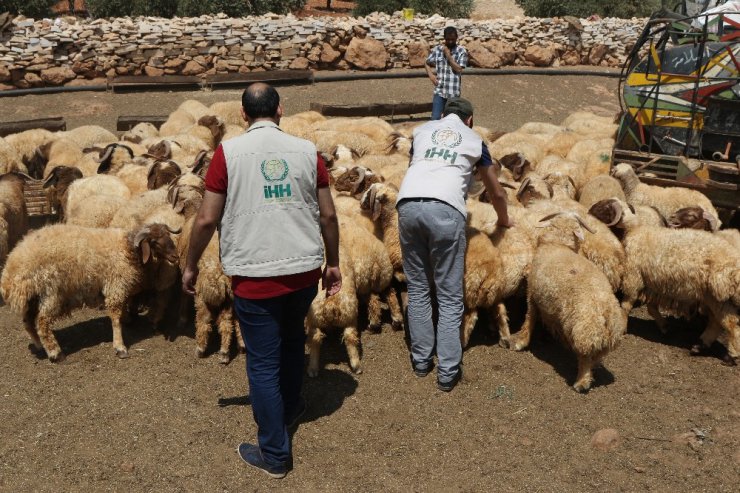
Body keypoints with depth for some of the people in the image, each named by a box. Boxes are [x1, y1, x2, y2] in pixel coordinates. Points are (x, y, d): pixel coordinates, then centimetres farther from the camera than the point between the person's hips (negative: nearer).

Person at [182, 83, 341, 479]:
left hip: (255, 275, -3)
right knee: (292, 337, 30)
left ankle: (274, 454, 18)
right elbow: (328, 215, 3)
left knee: (263, 363, 8)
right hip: (305, 270, 4)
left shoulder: (229, 151, -6)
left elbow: (207, 219, -7)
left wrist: (191, 265, 8)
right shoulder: (306, 150, 1)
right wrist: (333, 263, 16)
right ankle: (290, 408, 47)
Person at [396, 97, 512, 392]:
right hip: (446, 210, -2)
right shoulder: (473, 140, 23)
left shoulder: (422, 130, 28)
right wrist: (504, 221, 49)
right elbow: (497, 193, 30)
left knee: (418, 289, 16)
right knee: (449, 297, 5)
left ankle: (421, 361, 20)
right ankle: (447, 372, 6)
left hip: (408, 204, 3)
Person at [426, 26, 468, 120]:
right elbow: (427, 63, 15)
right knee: (435, 119, -4)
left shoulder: (462, 51, -2)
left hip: (454, 92, -1)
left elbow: (459, 70, -11)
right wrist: (431, 75, -2)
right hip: (439, 91, 1)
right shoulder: (437, 49, 4)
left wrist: (448, 55, -13)